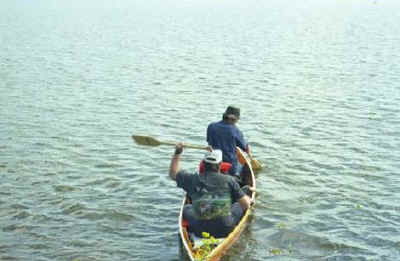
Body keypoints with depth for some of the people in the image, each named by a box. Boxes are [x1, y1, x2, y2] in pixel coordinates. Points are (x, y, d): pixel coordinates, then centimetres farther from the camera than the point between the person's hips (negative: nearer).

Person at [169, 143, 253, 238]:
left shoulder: (194, 179, -1)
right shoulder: (228, 180, -6)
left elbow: (173, 173, 17)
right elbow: (246, 204, -3)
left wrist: (177, 153, 23)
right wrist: (249, 199, 20)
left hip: (201, 232, 2)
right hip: (225, 230, -1)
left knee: (187, 208, 27)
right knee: (239, 205, 22)